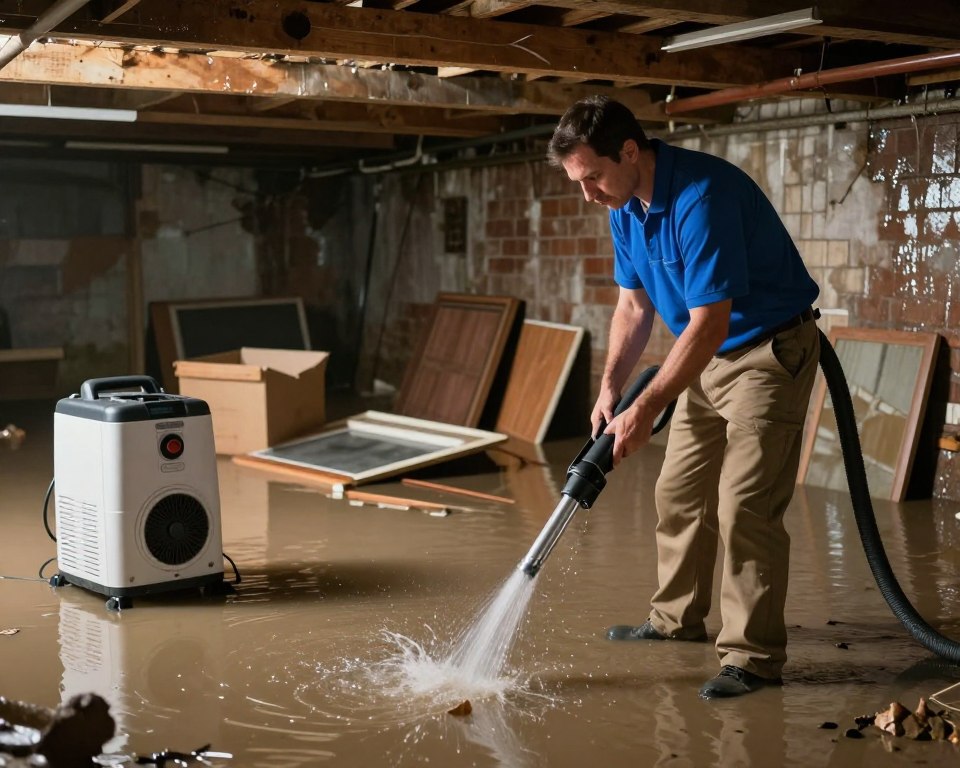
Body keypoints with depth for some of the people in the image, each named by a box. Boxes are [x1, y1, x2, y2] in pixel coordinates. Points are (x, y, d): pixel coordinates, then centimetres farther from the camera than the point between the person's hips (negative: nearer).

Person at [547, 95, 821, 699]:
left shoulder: (701, 196, -29)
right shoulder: (626, 208, 0)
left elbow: (707, 324, -30)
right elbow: (633, 307, 8)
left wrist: (646, 409, -27)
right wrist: (610, 388, -4)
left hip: (771, 350, -9)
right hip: (711, 355, 9)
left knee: (744, 506, -12)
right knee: (680, 492, 14)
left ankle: (754, 656, -4)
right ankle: (678, 618, 29)